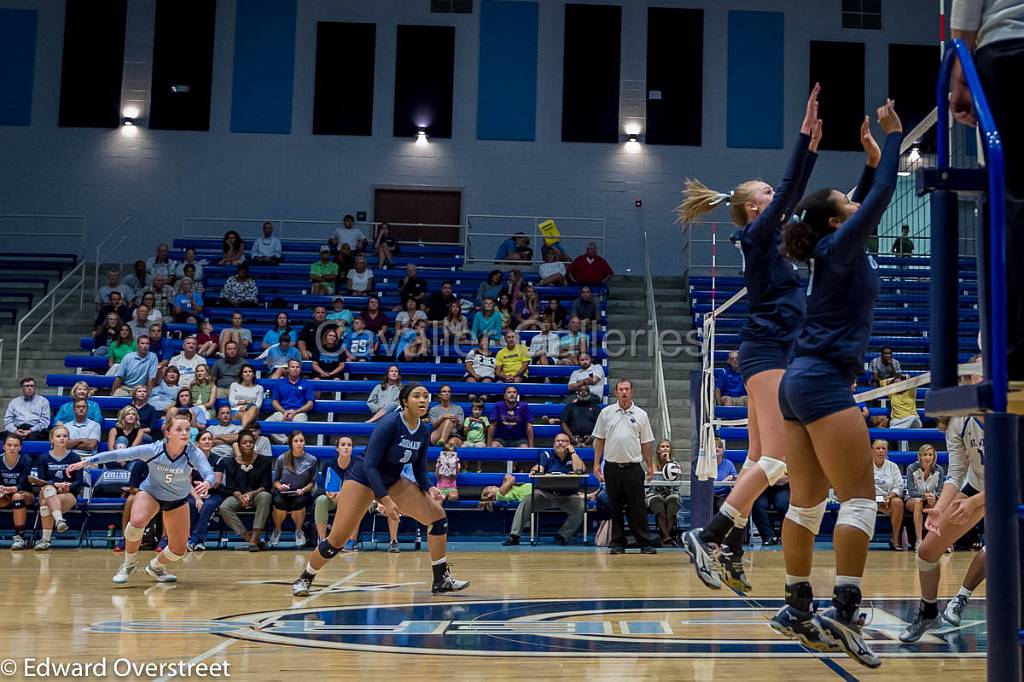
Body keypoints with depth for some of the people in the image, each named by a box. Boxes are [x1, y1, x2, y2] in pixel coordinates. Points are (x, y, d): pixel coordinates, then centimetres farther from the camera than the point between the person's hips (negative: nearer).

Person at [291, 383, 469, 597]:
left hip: (392, 481, 7)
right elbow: (369, 465, -26)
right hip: (362, 477, -7)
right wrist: (385, 500, -31)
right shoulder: (389, 424, -25)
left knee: (438, 517, -5)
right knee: (337, 540, -11)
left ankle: (441, 580, 5)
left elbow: (420, 470, 5)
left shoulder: (424, 431, -4)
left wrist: (429, 488, -15)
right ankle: (304, 579, 15)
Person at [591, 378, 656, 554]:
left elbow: (646, 443, 7)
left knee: (637, 507, -2)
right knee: (615, 508, 5)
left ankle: (645, 543, 2)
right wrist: (596, 464, 1)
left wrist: (650, 466, 2)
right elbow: (599, 440, 7)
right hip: (612, 466, 1)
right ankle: (618, 543, 12)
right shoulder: (606, 413, 5)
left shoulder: (641, 415, 5)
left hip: (633, 467, -1)